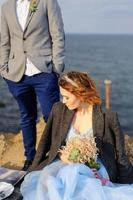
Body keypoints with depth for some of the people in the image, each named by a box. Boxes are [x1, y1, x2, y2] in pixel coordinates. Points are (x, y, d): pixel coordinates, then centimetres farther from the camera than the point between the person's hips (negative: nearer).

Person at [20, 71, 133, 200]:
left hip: (94, 168, -3)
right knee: (48, 180, -32)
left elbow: (120, 156, 2)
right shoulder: (59, 109, 3)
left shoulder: (108, 117, -6)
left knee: (70, 174, -37)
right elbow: (45, 142, 14)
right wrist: (34, 170, 10)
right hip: (64, 163, 4)